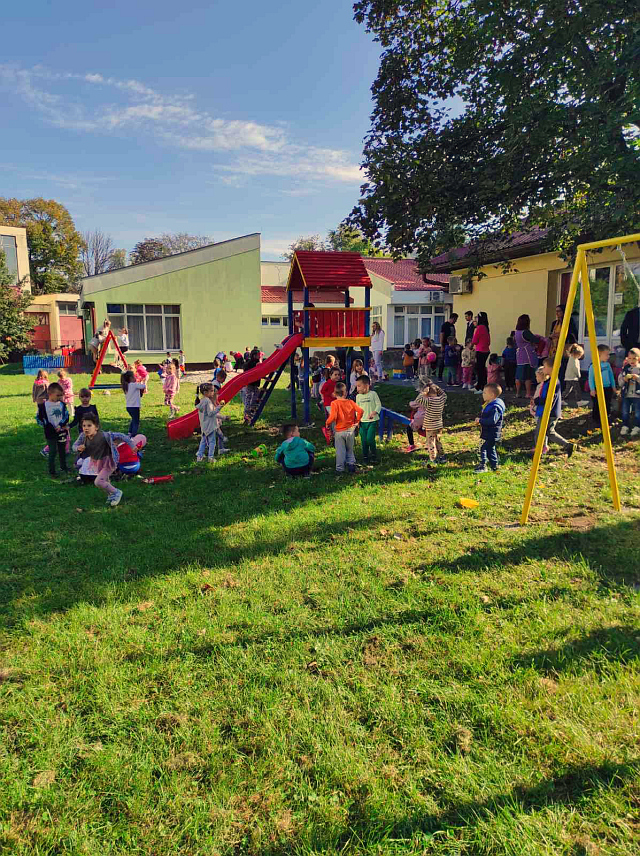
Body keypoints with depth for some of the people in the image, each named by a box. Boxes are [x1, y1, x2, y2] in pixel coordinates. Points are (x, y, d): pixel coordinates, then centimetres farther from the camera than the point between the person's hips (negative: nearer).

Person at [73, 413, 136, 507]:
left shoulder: (104, 436, -32)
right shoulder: (83, 436, -16)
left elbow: (120, 436, -26)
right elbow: (74, 445, -2)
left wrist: (132, 445, -23)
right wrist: (78, 448, -27)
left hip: (108, 462, -7)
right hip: (97, 462, 7)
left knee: (98, 482, -18)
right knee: (105, 481, 25)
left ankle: (116, 492, 4)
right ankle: (111, 495, 52)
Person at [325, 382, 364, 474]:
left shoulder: (334, 403, -13)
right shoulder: (350, 402, -3)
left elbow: (333, 417, -24)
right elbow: (360, 411, -11)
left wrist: (327, 423, -6)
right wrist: (357, 421, 3)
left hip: (339, 431, -2)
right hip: (350, 430, 3)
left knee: (340, 451, 7)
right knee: (350, 450, 21)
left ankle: (339, 469, 13)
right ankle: (351, 464, 17)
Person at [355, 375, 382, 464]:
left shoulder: (373, 394, -4)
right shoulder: (358, 396, 9)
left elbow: (379, 405, -7)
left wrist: (373, 413, -23)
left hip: (372, 421, -4)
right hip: (362, 422, 4)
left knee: (370, 438, -14)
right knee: (364, 440, 4)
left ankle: (374, 456, 5)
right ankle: (365, 457, 16)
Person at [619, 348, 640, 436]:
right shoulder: (625, 368, 3)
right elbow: (619, 381, 6)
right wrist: (624, 379, -13)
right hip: (626, 395, 3)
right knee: (625, 412, 10)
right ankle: (625, 426, 22)